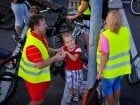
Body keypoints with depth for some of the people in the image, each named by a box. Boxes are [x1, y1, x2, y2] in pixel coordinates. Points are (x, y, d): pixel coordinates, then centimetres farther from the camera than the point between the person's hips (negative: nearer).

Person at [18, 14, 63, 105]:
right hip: (34, 76, -9)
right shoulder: (32, 45, -37)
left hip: (41, 73, 9)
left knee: (42, 95, 30)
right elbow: (40, 65, -33)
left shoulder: (39, 35, -8)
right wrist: (55, 58, -24)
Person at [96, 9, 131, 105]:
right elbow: (127, 48, 4)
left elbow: (104, 56, -26)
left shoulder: (105, 35, -29)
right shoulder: (126, 31, -10)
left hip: (110, 70, -6)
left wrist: (100, 70, -14)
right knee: (116, 86, 27)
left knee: (108, 90, 17)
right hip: (122, 67, 6)